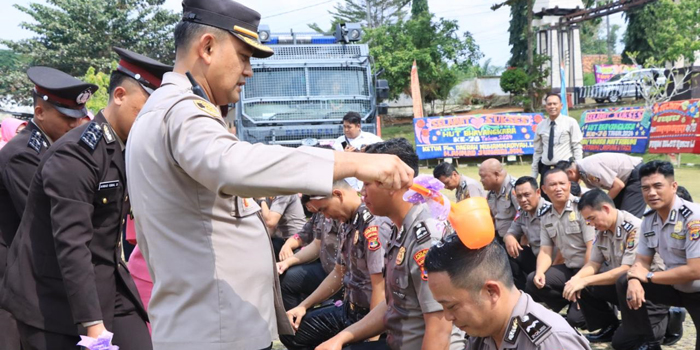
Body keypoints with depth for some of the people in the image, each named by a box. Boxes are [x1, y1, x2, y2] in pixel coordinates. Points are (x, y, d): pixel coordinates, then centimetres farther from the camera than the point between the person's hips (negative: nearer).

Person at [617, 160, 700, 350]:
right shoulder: (648, 219, -2)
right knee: (624, 283, -8)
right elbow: (642, 261, 3)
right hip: (674, 287, 7)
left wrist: (649, 276, -18)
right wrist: (634, 280, -21)